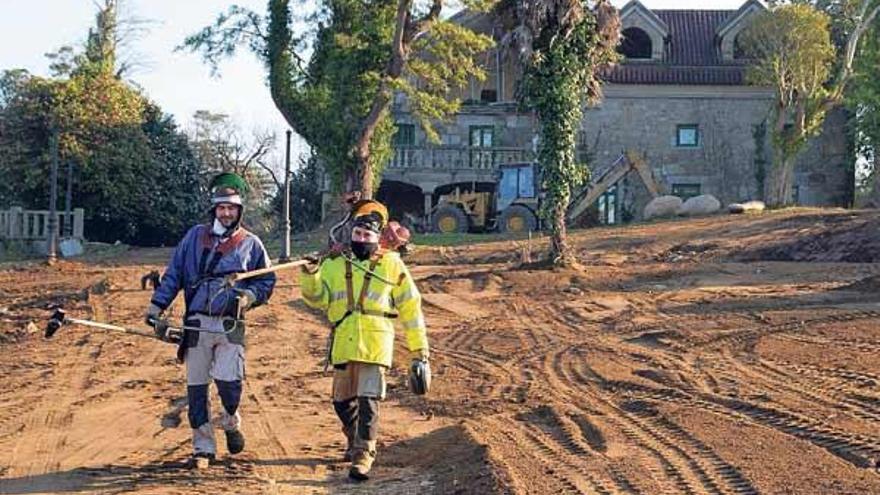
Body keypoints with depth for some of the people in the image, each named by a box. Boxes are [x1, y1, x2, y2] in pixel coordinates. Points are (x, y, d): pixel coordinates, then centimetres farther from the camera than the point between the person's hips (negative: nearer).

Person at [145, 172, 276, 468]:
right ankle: (203, 448, 15)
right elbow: (173, 275, 9)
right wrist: (156, 308, 2)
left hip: (230, 326, -2)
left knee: (229, 381, -19)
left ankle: (230, 421, 14)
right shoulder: (195, 237, 9)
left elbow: (267, 282, 12)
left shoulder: (250, 244, 6)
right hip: (197, 324, 2)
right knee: (196, 389, 3)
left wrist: (248, 297, -8)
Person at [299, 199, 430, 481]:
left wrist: (419, 350, 4)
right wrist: (311, 275, -20)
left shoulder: (391, 265, 6)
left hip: (375, 344, -4)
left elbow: (411, 309, 7)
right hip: (343, 344, 4)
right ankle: (357, 442, 37)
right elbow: (317, 298, 0)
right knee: (343, 402, 14)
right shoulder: (334, 264, 12)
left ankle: (363, 457, -7)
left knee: (368, 401, -11)